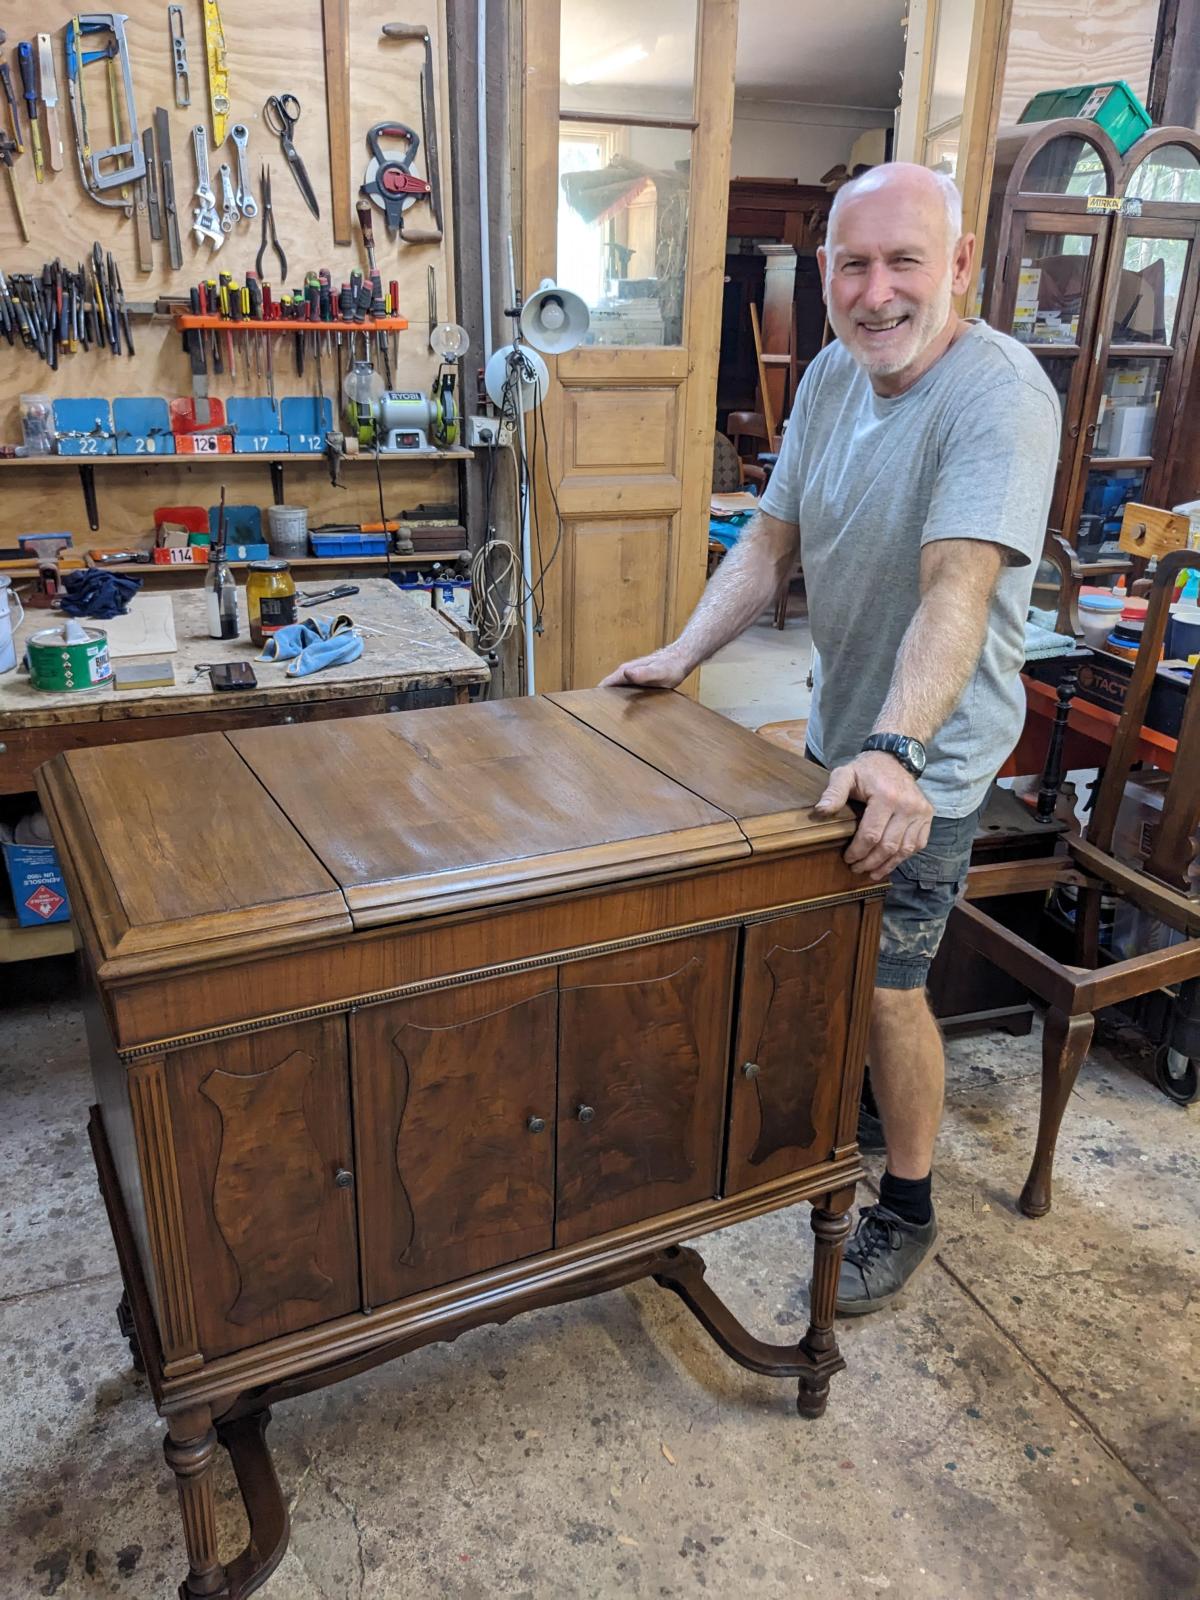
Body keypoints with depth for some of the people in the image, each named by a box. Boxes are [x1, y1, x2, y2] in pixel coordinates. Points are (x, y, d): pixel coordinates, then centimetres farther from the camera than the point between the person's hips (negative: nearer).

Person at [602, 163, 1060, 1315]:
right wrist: (680, 656, -5)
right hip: (836, 731, 7)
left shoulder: (999, 396, -23)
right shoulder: (831, 374, 2)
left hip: (923, 760, -7)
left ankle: (908, 1209, 24)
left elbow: (958, 586, -36)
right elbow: (771, 540, 5)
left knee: (886, 987, 0)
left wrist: (896, 750, -47)